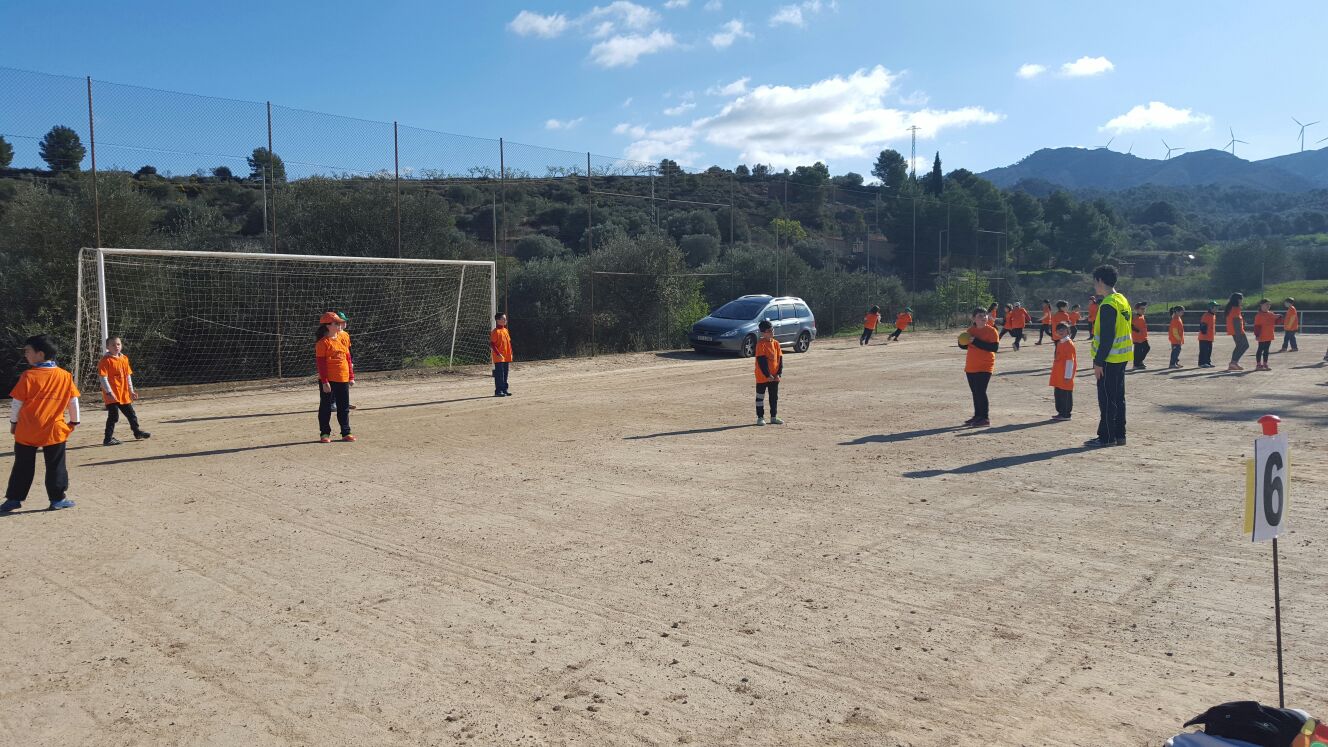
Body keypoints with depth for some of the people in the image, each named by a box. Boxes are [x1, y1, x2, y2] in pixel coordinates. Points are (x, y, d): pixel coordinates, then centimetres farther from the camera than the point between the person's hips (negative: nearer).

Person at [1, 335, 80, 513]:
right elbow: (73, 401, 2)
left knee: (22, 466, 12)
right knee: (55, 466, 7)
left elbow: (16, 402, -4)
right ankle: (57, 499, 8)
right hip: (54, 431, 1)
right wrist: (74, 421, 14)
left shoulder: (28, 376, -9)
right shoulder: (65, 376, -3)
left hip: (27, 431, 0)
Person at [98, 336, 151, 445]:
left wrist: (131, 391, 16)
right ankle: (108, 439, 3)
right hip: (112, 395, -7)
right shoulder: (106, 360, -12)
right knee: (113, 416, -6)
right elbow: (103, 377, -16)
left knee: (131, 414, 19)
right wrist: (109, 392, -22)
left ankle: (137, 431, 36)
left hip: (124, 393, 7)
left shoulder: (124, 359, 10)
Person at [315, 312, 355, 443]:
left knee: (344, 408, 11)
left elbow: (348, 358, 15)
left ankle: (346, 433, 19)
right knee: (326, 407, 3)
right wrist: (324, 381, -17)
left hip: (343, 380, 6)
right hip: (329, 381, -6)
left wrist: (351, 377, 12)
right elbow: (320, 363, -13)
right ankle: (324, 434, 11)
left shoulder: (342, 340, 12)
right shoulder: (322, 343, -9)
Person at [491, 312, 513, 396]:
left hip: (506, 357, 8)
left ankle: (504, 389, 20)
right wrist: (498, 354, -20)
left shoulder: (506, 330, 13)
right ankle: (498, 391, -2)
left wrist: (510, 354, 15)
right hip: (499, 357, -8)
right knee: (499, 375, -6)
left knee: (505, 374, 12)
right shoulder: (495, 331, -11)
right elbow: (492, 344, -15)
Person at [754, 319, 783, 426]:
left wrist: (779, 374, -5)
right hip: (762, 377, -6)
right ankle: (760, 418, 11)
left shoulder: (776, 343, 5)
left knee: (774, 397, 13)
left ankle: (774, 417, 23)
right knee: (760, 397, 4)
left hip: (774, 377, 6)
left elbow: (780, 359, 5)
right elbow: (761, 361, -18)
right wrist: (768, 375, -19)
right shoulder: (761, 344, -14)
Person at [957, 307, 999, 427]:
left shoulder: (991, 331, -10)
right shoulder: (971, 330, 9)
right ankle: (977, 416, 23)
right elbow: (966, 345, 20)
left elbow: (995, 347, -20)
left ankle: (986, 418, -4)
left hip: (984, 367, -6)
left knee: (981, 392, -11)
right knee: (975, 392, 13)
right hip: (970, 367, 7)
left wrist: (976, 341, -23)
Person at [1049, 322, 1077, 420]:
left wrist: (1068, 376, -18)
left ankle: (1066, 414, 3)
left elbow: (1070, 361, -17)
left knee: (1066, 394, -3)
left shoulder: (1069, 344, -14)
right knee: (1058, 393, 12)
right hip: (1058, 376, 9)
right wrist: (1054, 370, 20)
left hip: (1065, 376, -9)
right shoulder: (1059, 343, 14)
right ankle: (1061, 412, 20)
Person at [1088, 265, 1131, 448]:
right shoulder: (1123, 301, 13)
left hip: (1110, 359, -10)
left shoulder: (1107, 305, -18)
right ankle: (1119, 435, 17)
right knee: (1117, 397, 13)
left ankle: (1106, 437, 0)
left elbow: (1106, 337, -21)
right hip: (1122, 357, 10)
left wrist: (1098, 362, -18)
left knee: (1106, 398, -4)